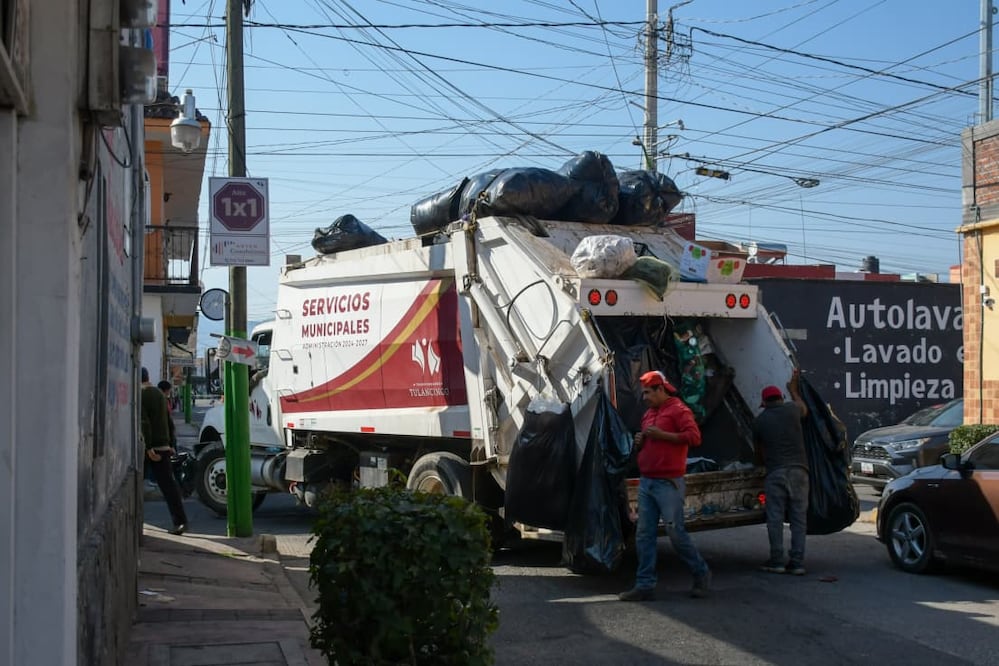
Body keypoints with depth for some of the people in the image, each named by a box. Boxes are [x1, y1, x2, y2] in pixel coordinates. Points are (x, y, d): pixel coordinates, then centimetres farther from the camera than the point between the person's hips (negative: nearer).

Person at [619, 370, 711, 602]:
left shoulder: (678, 409, -5)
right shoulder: (648, 414, 20)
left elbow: (694, 436, -17)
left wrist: (662, 435, -18)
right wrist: (639, 443, 8)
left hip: (668, 484, -8)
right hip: (646, 482, 8)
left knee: (676, 533, -6)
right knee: (644, 535, 3)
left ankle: (701, 575, 11)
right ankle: (645, 585, 4)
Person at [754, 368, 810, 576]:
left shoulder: (760, 421, 9)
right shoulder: (792, 409, 7)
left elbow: (759, 454, 19)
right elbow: (804, 409, 35)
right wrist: (794, 390, 49)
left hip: (775, 472, -1)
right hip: (798, 469, 1)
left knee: (775, 518, 3)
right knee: (799, 517, 4)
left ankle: (777, 561, 2)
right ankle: (797, 562, 2)